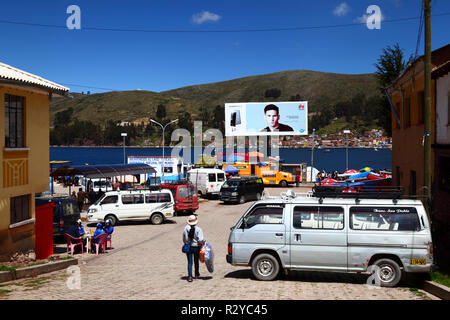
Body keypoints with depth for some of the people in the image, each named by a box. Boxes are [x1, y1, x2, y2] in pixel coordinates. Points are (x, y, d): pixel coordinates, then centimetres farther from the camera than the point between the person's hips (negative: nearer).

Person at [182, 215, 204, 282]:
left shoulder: (185, 228, -6)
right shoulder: (198, 229, -15)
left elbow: (184, 239, 3)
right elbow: (200, 240, -23)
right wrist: (203, 241, -2)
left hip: (188, 247, 1)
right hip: (196, 247, -1)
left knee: (189, 262, 4)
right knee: (196, 261, 19)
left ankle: (190, 276, -7)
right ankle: (197, 274, 34)